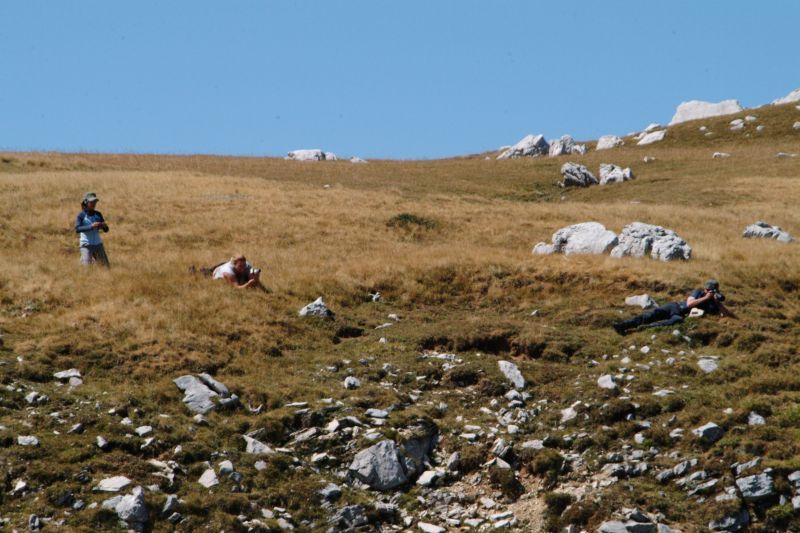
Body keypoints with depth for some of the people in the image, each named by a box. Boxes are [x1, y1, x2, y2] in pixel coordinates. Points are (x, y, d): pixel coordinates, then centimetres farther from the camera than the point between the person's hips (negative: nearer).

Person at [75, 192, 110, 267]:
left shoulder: (98, 214, 6)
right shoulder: (81, 215, -7)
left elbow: (106, 230, 9)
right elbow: (77, 229, -21)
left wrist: (104, 226, -14)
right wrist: (91, 226, -31)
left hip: (98, 244, 5)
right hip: (86, 245, -5)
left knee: (106, 266, 10)